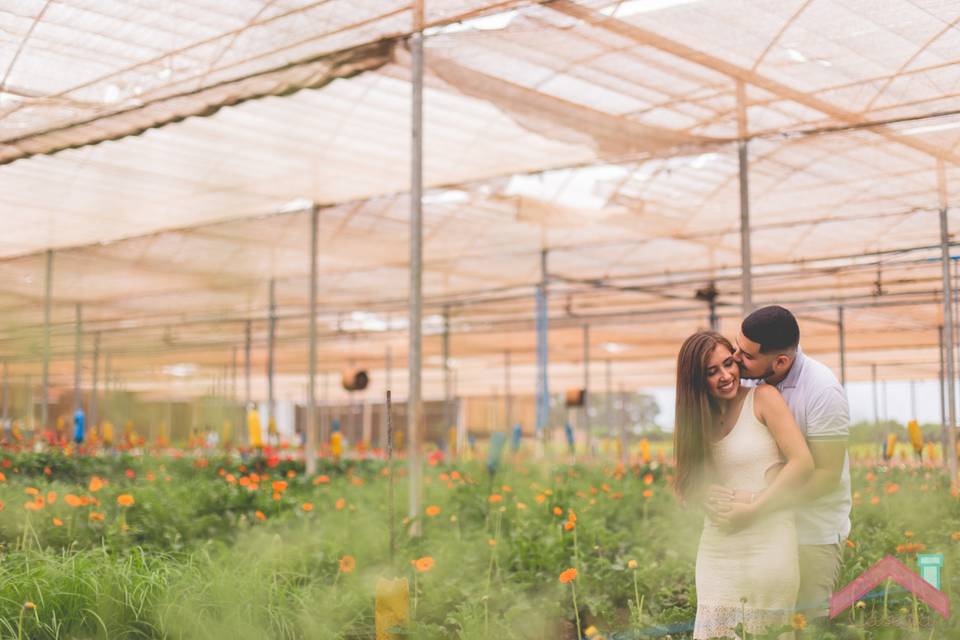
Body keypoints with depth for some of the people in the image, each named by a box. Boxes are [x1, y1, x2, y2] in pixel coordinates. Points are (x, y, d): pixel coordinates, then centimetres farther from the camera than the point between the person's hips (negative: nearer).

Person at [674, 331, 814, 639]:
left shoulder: (763, 398, -2)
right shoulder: (700, 419, 13)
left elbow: (802, 463, -11)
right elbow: (695, 489, 12)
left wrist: (751, 510, -11)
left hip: (767, 542, -5)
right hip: (717, 547, 5)